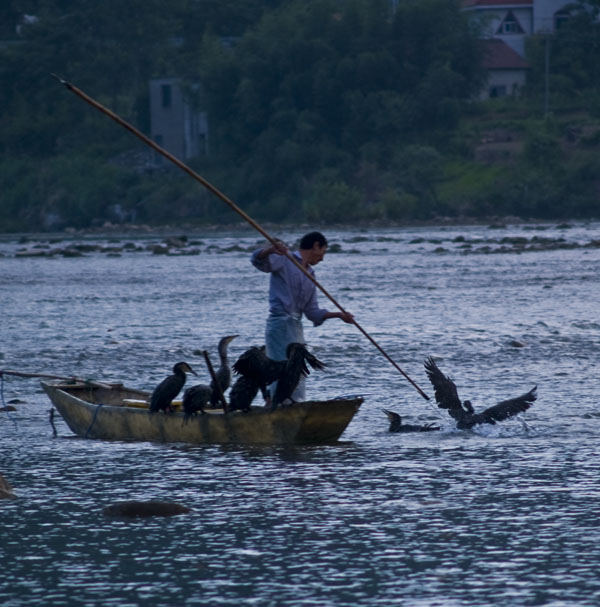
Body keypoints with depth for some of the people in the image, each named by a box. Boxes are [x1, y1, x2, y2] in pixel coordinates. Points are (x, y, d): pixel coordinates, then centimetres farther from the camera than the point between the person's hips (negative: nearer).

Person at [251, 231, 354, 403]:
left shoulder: (310, 276, 21)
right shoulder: (284, 261, -1)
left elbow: (312, 312, 19)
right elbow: (258, 261, -19)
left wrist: (339, 315, 8)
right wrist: (271, 249, -40)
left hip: (296, 327, 9)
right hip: (280, 324, -9)